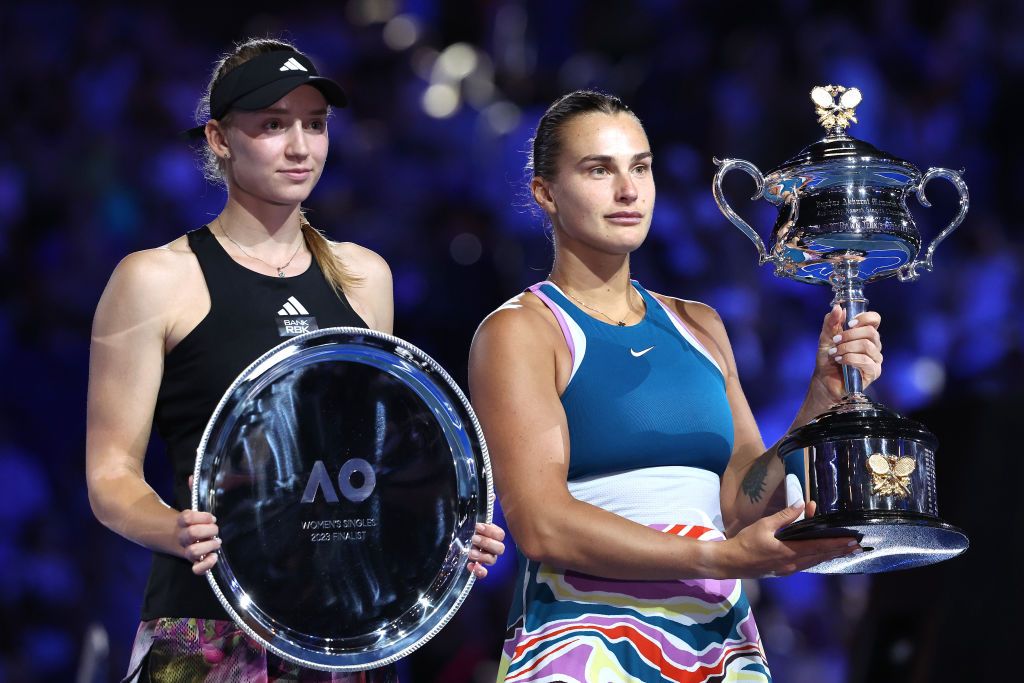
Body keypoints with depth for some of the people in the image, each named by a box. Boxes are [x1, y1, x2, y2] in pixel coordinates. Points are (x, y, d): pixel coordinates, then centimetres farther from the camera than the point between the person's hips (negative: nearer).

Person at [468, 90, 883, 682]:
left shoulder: (697, 326, 15)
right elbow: (541, 526, -14)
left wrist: (824, 399, -6)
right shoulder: (519, 332, -2)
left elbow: (744, 503, 8)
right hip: (586, 636, -5)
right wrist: (720, 557, -19)